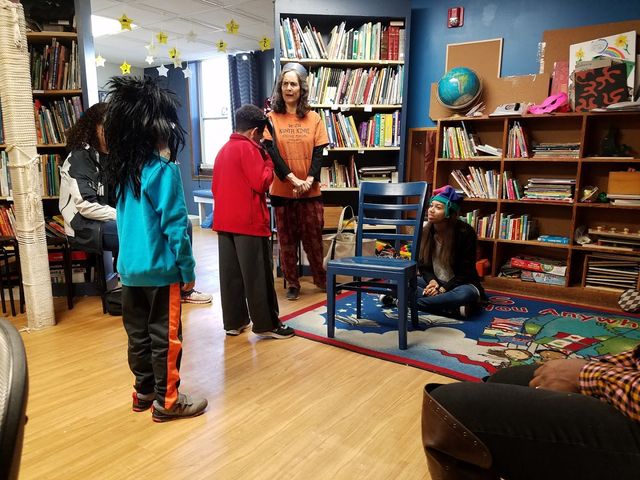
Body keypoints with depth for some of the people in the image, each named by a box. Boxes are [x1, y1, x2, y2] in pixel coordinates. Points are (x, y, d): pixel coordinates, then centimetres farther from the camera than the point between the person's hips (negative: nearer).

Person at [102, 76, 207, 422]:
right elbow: (175, 225, -17)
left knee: (138, 333, 16)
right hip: (160, 269, -7)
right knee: (165, 337, 4)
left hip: (129, 268, 8)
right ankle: (166, 402, 16)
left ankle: (144, 392, 31)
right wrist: (188, 269, -9)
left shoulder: (124, 169, 7)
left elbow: (125, 220, 13)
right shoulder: (164, 169, -16)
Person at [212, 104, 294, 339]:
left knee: (230, 274, 10)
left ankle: (234, 322, 19)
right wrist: (268, 161, 0)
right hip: (249, 221, -8)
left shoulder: (223, 150, 15)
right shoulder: (248, 148, -10)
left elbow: (215, 187, 18)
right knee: (258, 275, -1)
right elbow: (261, 183, -14)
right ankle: (266, 324, 7)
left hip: (224, 221, 8)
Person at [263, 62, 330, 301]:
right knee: (286, 239, 7)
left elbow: (318, 152, 0)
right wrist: (293, 179, -18)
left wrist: (310, 179, -16)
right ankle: (292, 283, 20)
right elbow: (272, 152, -8)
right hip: (282, 190, 0)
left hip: (311, 191, 1)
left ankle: (321, 279, 26)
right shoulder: (271, 118, 2)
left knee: (313, 238, 8)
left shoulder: (314, 118, 5)